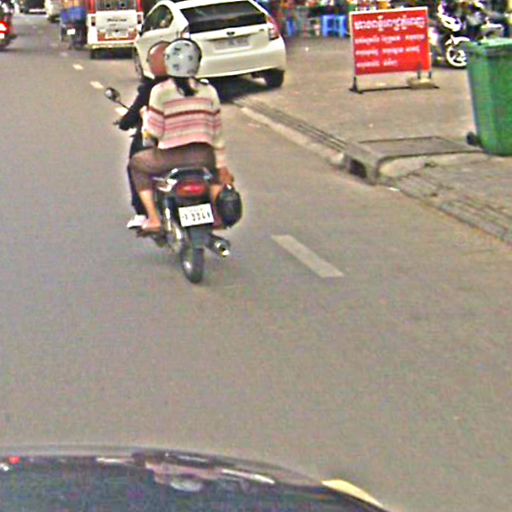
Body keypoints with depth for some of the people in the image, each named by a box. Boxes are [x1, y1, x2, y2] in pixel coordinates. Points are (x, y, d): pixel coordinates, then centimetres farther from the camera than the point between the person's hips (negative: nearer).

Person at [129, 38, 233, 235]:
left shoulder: (160, 91, -8)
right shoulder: (208, 91, 4)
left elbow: (152, 132, -7)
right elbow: (217, 132, 9)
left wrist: (146, 115, 15)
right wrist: (222, 166, 17)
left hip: (171, 157, -3)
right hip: (203, 157, 3)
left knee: (137, 163, 25)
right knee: (215, 165, 39)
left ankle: (153, 219, 13)